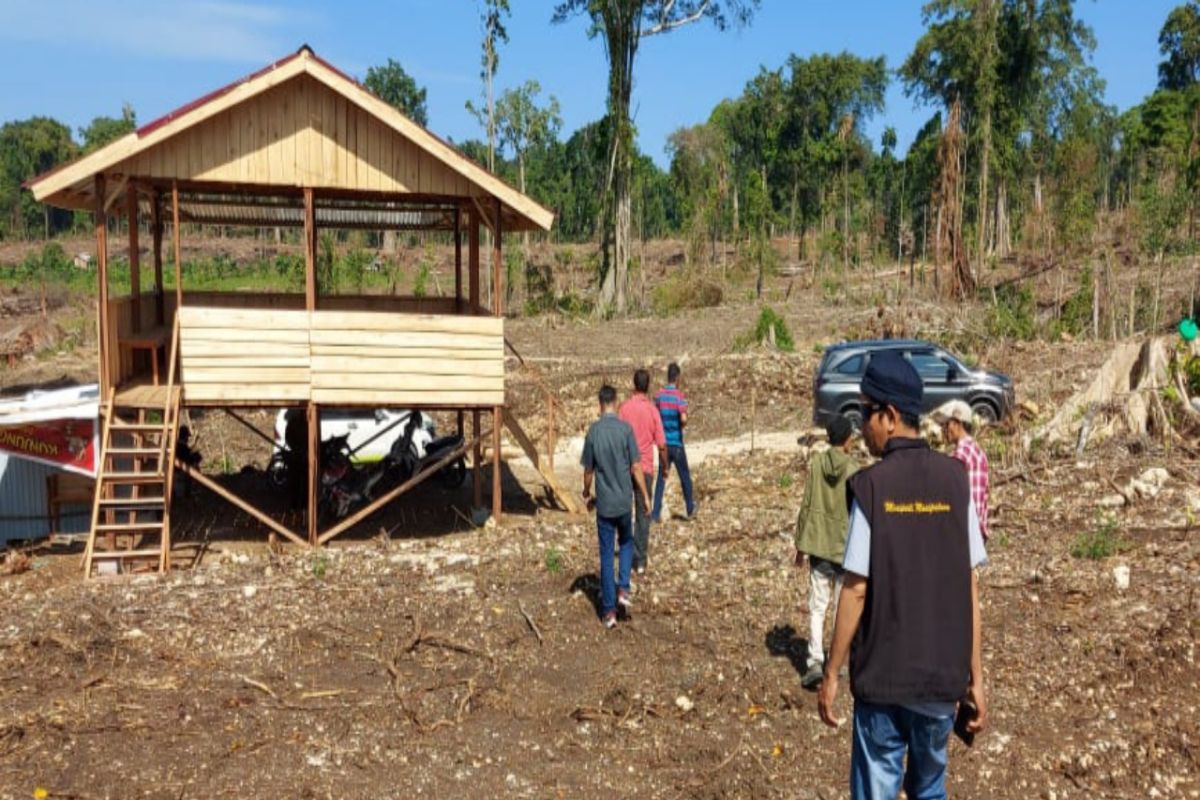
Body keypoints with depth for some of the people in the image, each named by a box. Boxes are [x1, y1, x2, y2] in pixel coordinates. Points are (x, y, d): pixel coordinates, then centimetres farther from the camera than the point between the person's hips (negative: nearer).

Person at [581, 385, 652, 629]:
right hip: (624, 500, 0)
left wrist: (587, 494, 19)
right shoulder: (625, 428, -9)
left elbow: (588, 470, 1)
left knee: (606, 555, 7)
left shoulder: (593, 431, -6)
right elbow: (635, 467, -8)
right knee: (627, 542, 25)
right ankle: (623, 588, 10)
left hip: (604, 503, 0)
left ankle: (608, 611, 9)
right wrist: (645, 495, 3)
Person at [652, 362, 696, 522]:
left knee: (661, 478, 6)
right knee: (685, 476, 12)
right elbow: (683, 419, -22)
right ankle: (690, 509, 25)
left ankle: (655, 513, 1)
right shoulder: (679, 396, -13)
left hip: (663, 442, 4)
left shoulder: (659, 395, 2)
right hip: (676, 443, -4)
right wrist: (682, 425, -1)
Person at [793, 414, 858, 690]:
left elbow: (806, 506, -1)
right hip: (846, 548, -1)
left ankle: (815, 662, -7)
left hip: (819, 546, 1)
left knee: (817, 607, 6)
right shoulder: (854, 471, -10)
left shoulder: (815, 464, -4)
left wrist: (800, 544, 9)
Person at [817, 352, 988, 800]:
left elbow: (856, 590, -12)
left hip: (883, 675, -3)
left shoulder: (871, 486, -12)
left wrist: (832, 673, -2)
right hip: (943, 674, 4)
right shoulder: (954, 480, -3)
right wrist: (975, 675, 7)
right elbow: (970, 587, -1)